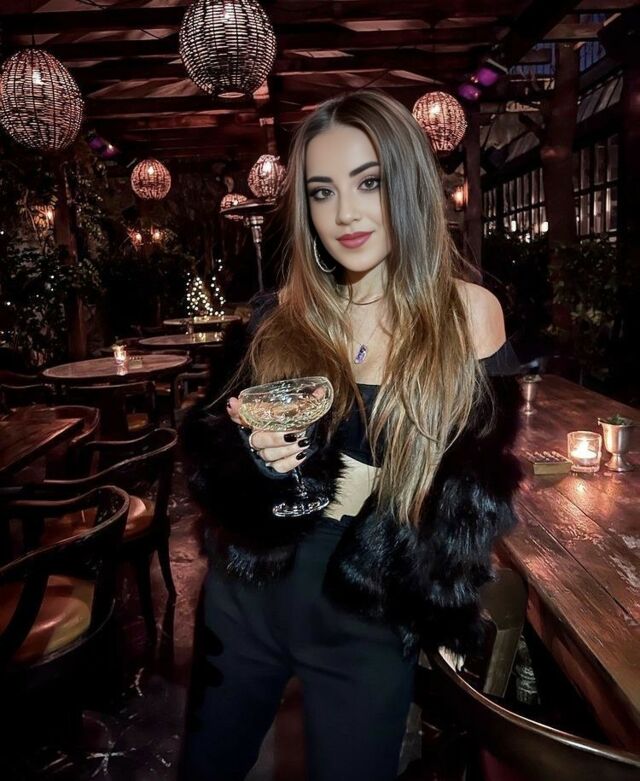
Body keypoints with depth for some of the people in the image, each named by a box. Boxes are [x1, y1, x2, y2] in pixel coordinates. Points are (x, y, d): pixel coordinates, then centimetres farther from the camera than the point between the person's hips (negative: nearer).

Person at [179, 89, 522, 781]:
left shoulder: (467, 314, -11)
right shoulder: (279, 316, -5)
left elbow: (478, 484, -4)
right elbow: (210, 445, 2)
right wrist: (254, 454, -19)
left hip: (371, 624, -2)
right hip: (246, 599, 3)